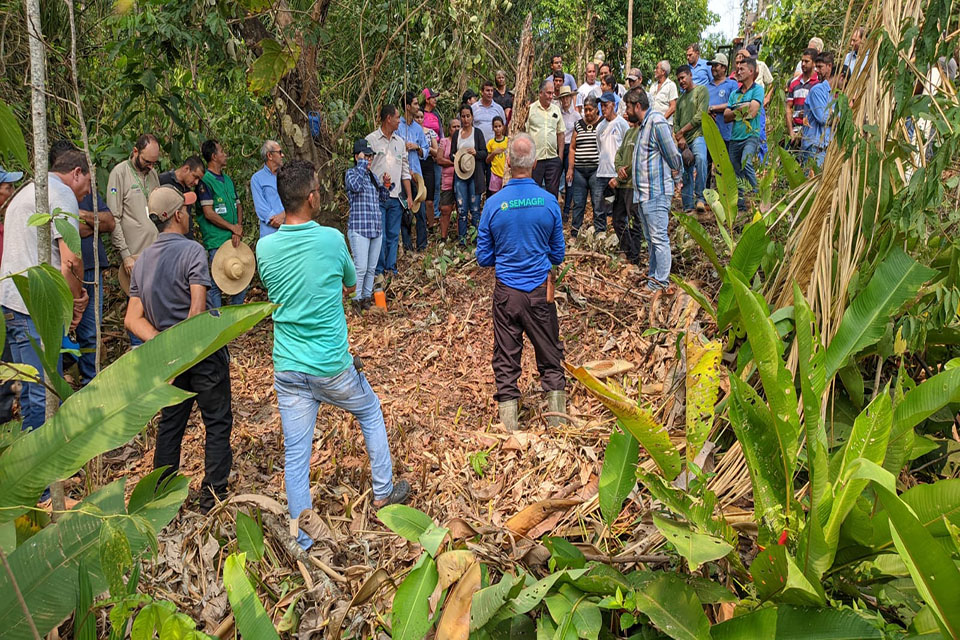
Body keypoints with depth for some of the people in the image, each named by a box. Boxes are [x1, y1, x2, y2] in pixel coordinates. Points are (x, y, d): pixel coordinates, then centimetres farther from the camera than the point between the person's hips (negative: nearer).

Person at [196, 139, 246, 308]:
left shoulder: (228, 180, 16)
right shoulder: (205, 181, -8)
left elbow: (238, 206, 16)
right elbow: (208, 213, -14)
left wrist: (239, 228, -2)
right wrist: (233, 228, -9)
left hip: (234, 240, 8)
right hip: (217, 242, -8)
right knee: (216, 284, -5)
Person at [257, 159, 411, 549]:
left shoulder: (265, 247, -4)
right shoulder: (332, 239, -11)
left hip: (287, 370, 2)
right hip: (332, 367, -2)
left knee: (295, 456, 9)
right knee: (371, 414, 25)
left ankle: (304, 542, 18)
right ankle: (383, 493, 38)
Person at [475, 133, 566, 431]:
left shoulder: (493, 204, -9)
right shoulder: (549, 202, -7)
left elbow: (483, 257, -1)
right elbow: (558, 254, 3)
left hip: (506, 291, 0)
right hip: (541, 288, 1)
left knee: (506, 357, 9)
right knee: (550, 353, 13)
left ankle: (509, 419, 13)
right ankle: (556, 414, 18)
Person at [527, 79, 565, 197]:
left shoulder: (556, 109, 11)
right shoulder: (530, 109, -2)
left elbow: (560, 134, 14)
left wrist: (560, 156, 8)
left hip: (553, 158, 4)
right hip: (535, 159, -3)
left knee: (553, 191, 6)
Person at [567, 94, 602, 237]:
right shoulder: (578, 125, 13)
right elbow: (572, 148, 14)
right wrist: (570, 168, 6)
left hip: (596, 170, -3)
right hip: (579, 170, 3)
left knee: (598, 202, -3)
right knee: (578, 203, 7)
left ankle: (599, 232, 3)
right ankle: (574, 232, 15)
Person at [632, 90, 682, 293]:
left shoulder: (657, 122, -14)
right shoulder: (644, 125, 18)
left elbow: (672, 153, -11)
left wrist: (676, 171, 3)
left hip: (656, 191, -11)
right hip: (644, 191, 11)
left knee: (658, 237, -7)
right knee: (651, 237, 16)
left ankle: (662, 282, -4)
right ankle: (654, 275, 24)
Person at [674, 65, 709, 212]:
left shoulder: (701, 90, 5)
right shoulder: (680, 99, 23)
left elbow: (700, 116, -6)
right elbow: (676, 122, 16)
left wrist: (682, 131, -4)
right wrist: (680, 138, -4)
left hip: (698, 135, -6)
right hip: (683, 141, 6)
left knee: (700, 159, -34)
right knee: (685, 175, 3)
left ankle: (700, 198, -29)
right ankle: (687, 207, 9)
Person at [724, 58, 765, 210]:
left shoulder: (757, 89, -1)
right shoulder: (735, 93, 17)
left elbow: (752, 113, -13)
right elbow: (726, 116, 8)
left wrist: (735, 113, 2)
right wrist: (742, 109, -6)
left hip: (751, 135, -6)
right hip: (735, 137, 6)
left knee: (746, 163, -29)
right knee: (735, 173, 7)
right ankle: (740, 205, 15)